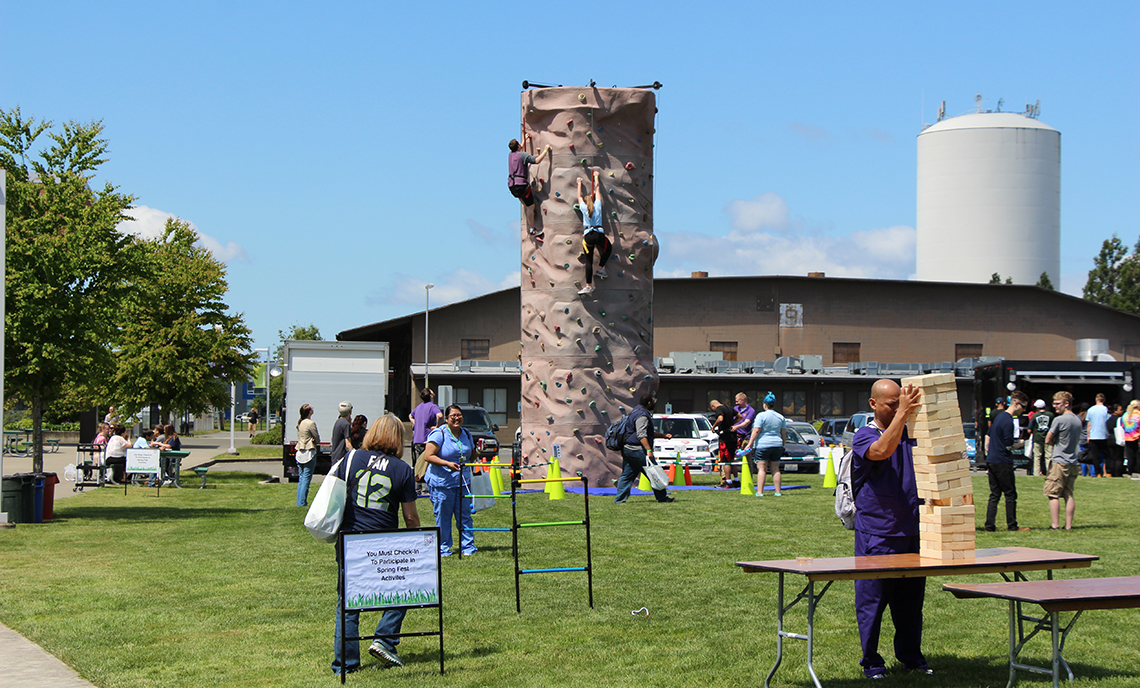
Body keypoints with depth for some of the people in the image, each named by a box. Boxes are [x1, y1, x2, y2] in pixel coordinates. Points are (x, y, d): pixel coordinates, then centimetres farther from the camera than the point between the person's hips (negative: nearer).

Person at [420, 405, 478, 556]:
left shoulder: (466, 434, 13)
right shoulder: (439, 434, -7)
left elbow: (472, 454, 29)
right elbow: (428, 456, -14)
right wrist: (447, 464, -23)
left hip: (463, 481, 5)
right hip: (441, 482, -5)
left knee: (465, 515, 5)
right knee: (442, 517, 1)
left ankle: (468, 547, 13)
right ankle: (444, 548, 13)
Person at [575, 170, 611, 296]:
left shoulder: (584, 208, 9)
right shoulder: (598, 205, 11)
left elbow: (579, 196, 26)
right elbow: (598, 190, 24)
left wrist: (579, 183, 39)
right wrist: (596, 177, 37)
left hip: (588, 235, 0)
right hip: (599, 234, 0)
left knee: (588, 261, 0)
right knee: (608, 249, 32)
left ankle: (589, 286, -3)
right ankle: (601, 268, 25)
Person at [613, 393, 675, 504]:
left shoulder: (637, 411, 20)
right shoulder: (642, 415, -16)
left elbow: (646, 432, 32)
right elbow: (641, 435, -24)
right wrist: (649, 450, -27)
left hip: (627, 448, 10)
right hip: (637, 450, -10)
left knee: (627, 475, 10)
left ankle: (619, 499, 7)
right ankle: (662, 497, 6)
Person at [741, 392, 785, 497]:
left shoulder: (761, 415, -8)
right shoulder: (780, 417, 9)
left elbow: (756, 431, -14)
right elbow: (784, 433, 11)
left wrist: (749, 444, -12)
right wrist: (783, 445, 21)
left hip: (762, 445, -5)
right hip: (776, 445, 5)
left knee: (762, 469, -4)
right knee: (775, 469, 9)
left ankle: (760, 492, -8)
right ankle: (778, 492, 9)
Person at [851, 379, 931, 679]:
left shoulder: (910, 433, 14)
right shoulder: (864, 436, -5)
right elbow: (882, 450, -25)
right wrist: (902, 413, -28)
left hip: (911, 530, 5)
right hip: (875, 533, -5)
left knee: (910, 596, 11)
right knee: (872, 598, 0)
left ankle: (910, 655, 23)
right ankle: (871, 662, 9)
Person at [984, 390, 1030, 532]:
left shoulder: (999, 416, 14)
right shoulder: (1008, 421, -16)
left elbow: (988, 436, 21)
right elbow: (1009, 446, -17)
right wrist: (1021, 443, 1)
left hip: (991, 461, 9)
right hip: (1003, 463, -9)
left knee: (994, 495, 8)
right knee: (1010, 495, 1)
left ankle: (989, 526, 5)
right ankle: (1012, 525, 5)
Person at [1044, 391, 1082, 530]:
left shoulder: (1059, 420, -13)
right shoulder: (1078, 420, 11)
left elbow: (1048, 440, -9)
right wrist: (1058, 442, 7)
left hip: (1059, 462, -7)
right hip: (1073, 463, 7)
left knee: (1053, 494, -2)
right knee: (1069, 495, 9)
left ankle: (1055, 525, -6)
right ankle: (1068, 525, 7)